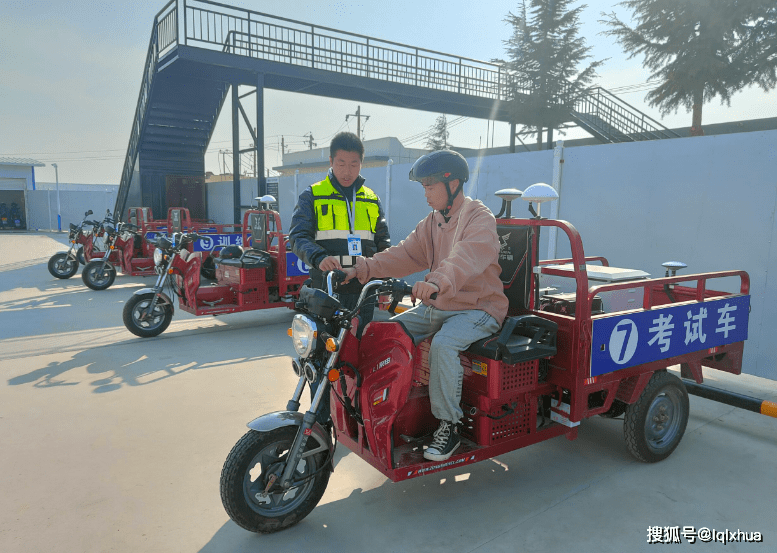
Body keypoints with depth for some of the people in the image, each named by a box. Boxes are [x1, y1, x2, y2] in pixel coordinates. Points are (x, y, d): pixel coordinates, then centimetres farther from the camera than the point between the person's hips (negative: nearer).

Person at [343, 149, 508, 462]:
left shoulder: (480, 219, -13)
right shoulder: (432, 221, 13)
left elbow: (467, 258, -33)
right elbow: (407, 254, 3)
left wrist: (438, 282, -54)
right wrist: (365, 268, -12)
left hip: (477, 308, -8)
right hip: (436, 307, 8)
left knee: (443, 345, -34)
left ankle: (448, 426, -17)